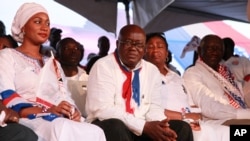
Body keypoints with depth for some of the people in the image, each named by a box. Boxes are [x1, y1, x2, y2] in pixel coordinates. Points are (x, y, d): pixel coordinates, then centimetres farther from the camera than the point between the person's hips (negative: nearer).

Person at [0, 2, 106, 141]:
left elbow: (65, 98, 18)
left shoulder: (53, 64, 30)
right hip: (26, 121, -5)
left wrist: (73, 111, -8)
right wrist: (47, 111, -20)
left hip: (57, 122, 6)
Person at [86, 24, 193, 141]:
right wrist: (144, 126, -23)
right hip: (109, 128, -5)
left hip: (142, 130, 5)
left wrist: (159, 127, -17)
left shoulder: (152, 71, 10)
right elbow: (103, 109, -18)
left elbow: (154, 107, 8)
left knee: (182, 128, -13)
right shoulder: (103, 66, -8)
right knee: (115, 126, -37)